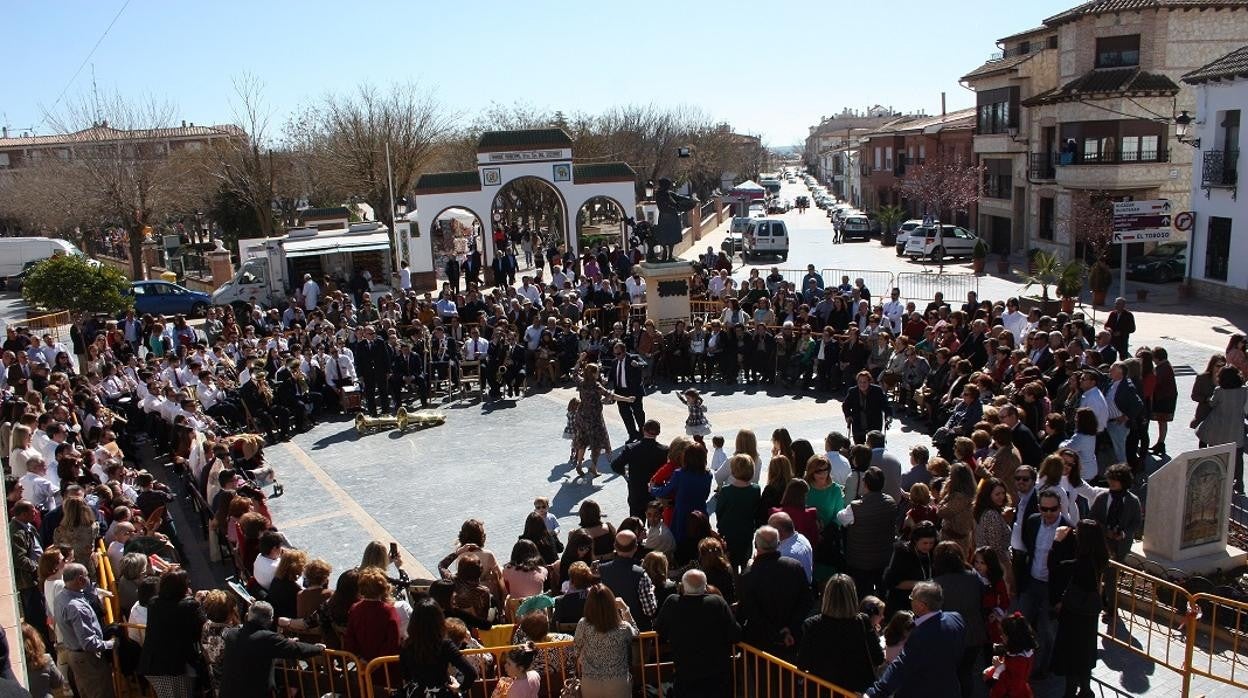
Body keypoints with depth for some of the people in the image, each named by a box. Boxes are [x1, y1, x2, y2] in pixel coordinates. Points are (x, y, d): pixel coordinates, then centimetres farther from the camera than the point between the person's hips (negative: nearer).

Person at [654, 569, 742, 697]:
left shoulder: (672, 603, -14)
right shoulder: (718, 602, -18)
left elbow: (659, 630, 2)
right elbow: (735, 636, -13)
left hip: (684, 676, 1)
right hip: (719, 676, 0)